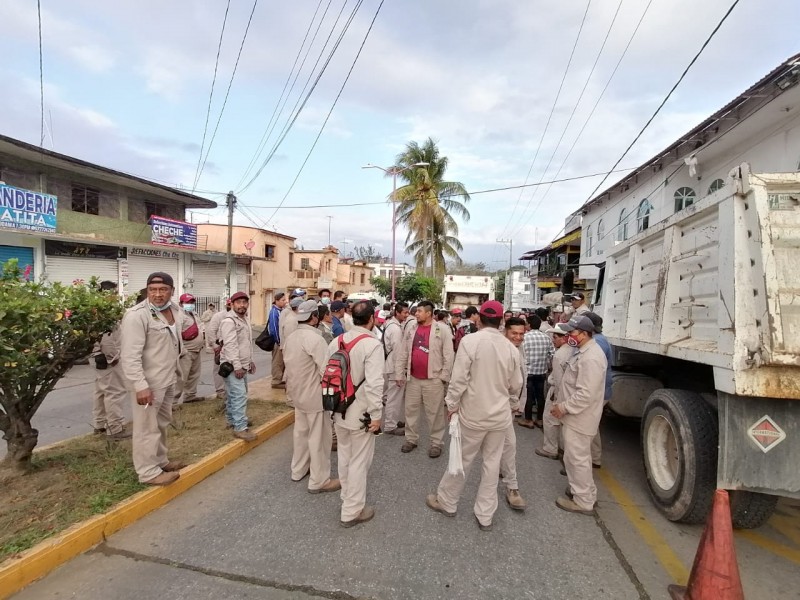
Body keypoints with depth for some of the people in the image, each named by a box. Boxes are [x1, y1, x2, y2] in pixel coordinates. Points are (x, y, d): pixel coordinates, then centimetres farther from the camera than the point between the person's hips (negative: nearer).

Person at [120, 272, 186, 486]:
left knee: (162, 423, 22)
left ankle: (160, 461, 38)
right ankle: (148, 472, 18)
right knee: (147, 427, 3)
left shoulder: (174, 311, 6)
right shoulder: (137, 315, -19)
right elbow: (130, 355, -22)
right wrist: (140, 385, -26)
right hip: (149, 382, -8)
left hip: (168, 379, 9)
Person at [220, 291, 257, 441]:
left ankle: (232, 420, 29)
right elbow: (230, 345, -22)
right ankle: (240, 428, -10)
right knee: (239, 395, -12)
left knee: (234, 395, 17)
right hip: (232, 366, -9)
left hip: (242, 365, 9)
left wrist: (250, 360, 22)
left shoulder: (245, 319, 15)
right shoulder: (229, 321, -16)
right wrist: (237, 366, -25)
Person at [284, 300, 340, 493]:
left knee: (301, 432, 21)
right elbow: (327, 371, -27)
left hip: (299, 394, 9)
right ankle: (319, 481, 13)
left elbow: (288, 366, 13)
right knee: (318, 437, 2)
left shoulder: (291, 338, 5)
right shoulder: (315, 339, -24)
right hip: (315, 396, -9)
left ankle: (298, 470, 36)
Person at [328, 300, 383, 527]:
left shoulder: (336, 341, 1)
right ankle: (352, 511, 20)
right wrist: (376, 414, -15)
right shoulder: (372, 344, -20)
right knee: (359, 461, 8)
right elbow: (373, 384, -26)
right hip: (361, 413, -7)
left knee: (344, 456, 22)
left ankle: (348, 499, 42)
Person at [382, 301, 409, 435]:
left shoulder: (391, 324, 11)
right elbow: (397, 351, -23)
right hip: (395, 366, -10)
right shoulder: (396, 328, -21)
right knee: (395, 397, -2)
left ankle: (394, 420, 31)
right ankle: (390, 426, 7)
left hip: (391, 364, 10)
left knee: (393, 395, 19)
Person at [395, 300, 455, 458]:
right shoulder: (411, 328, 3)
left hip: (433, 379, -4)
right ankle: (411, 438, 31)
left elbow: (448, 355, -7)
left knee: (435, 413, 6)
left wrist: (444, 376, -8)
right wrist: (399, 374, 4)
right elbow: (402, 353, 6)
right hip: (413, 378, 4)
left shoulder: (442, 329, -9)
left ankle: (436, 443, 21)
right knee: (411, 410, 14)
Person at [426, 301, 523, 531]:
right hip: (500, 415, 3)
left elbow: (459, 378, -18)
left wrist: (452, 404, -3)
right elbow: (516, 386, 6)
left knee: (462, 459, 13)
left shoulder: (470, 341, -18)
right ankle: (485, 515, 27)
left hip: (473, 413, -3)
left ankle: (446, 501, 33)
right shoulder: (511, 348, -5)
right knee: (492, 463, 15)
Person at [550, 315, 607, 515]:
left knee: (577, 458, 3)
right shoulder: (582, 351, 9)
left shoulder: (591, 357, -25)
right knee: (577, 457, 22)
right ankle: (583, 491, 37)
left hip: (579, 417, -10)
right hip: (575, 415, 10)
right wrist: (561, 401, 12)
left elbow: (585, 394, -28)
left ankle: (583, 501, 17)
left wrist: (564, 408, -19)